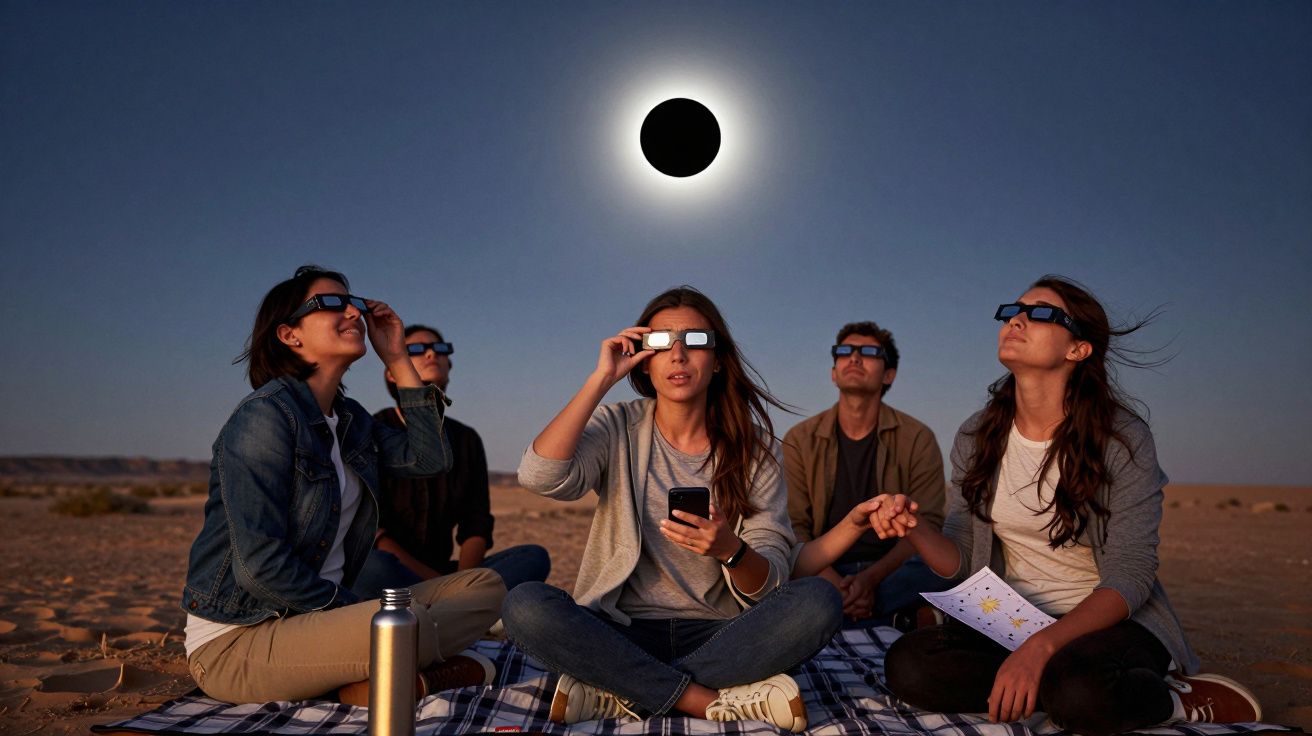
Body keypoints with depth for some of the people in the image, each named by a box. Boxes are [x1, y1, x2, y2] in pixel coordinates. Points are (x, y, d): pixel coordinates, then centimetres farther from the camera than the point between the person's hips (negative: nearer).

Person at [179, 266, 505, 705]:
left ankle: (374, 682, -13)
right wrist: (356, 610, -13)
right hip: (234, 642, -9)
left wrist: (398, 359, 4)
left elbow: (428, 458, 5)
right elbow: (260, 568, -22)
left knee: (486, 587, 0)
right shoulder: (266, 414, -16)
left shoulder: (350, 419, 11)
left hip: (316, 617, 9)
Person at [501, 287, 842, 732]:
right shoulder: (618, 429, 3)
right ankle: (707, 700, -21)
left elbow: (768, 585, -3)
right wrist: (601, 379, -13)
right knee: (524, 605, -27)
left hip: (720, 635, 1)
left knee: (819, 601, -26)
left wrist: (731, 550, -26)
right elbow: (540, 476, -19)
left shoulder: (752, 446, 3)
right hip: (623, 632, 0)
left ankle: (621, 692, -21)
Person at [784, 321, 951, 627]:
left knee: (937, 570, -33)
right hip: (825, 573, 0)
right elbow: (794, 527, -3)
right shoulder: (800, 440, 5)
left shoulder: (918, 439, 4)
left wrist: (871, 579, -21)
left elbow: (926, 523, -4)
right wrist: (835, 584, -22)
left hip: (893, 571, 0)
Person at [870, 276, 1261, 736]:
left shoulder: (1123, 438, -12)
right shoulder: (977, 438, 1)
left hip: (1111, 623, -3)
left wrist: (1041, 646, -31)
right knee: (908, 664, -25)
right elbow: (960, 560, 2)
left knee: (1080, 691, -38)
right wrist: (914, 529, -22)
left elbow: (1129, 577, -15)